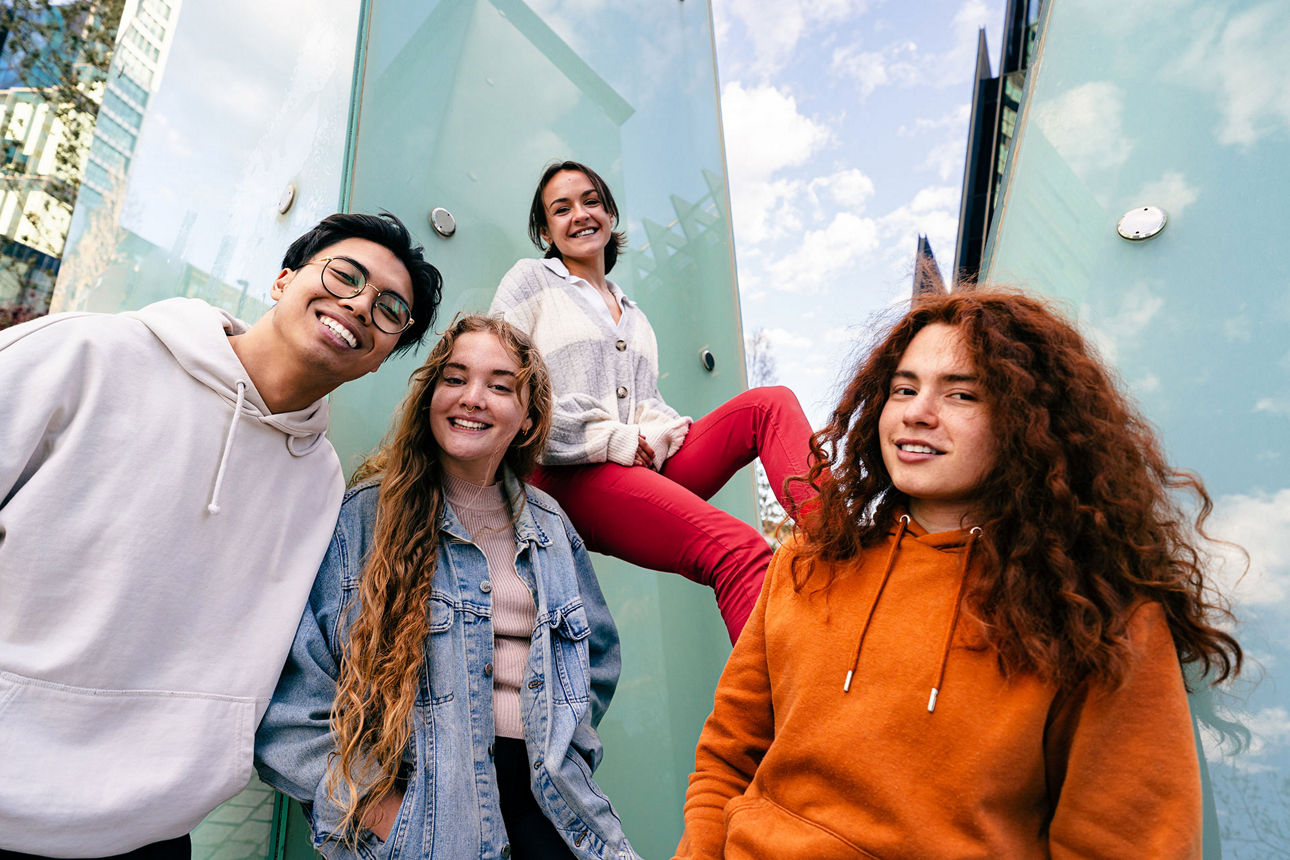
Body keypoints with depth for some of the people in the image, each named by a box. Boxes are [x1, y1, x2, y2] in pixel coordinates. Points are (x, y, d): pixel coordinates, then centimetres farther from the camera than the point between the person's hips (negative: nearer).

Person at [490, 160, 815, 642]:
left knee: (771, 403, -15)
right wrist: (610, 440, -10)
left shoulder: (633, 314, 30)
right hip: (571, 476, -6)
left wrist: (656, 436, -2)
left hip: (646, 466, 7)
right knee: (737, 551, -30)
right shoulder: (530, 281, 11)